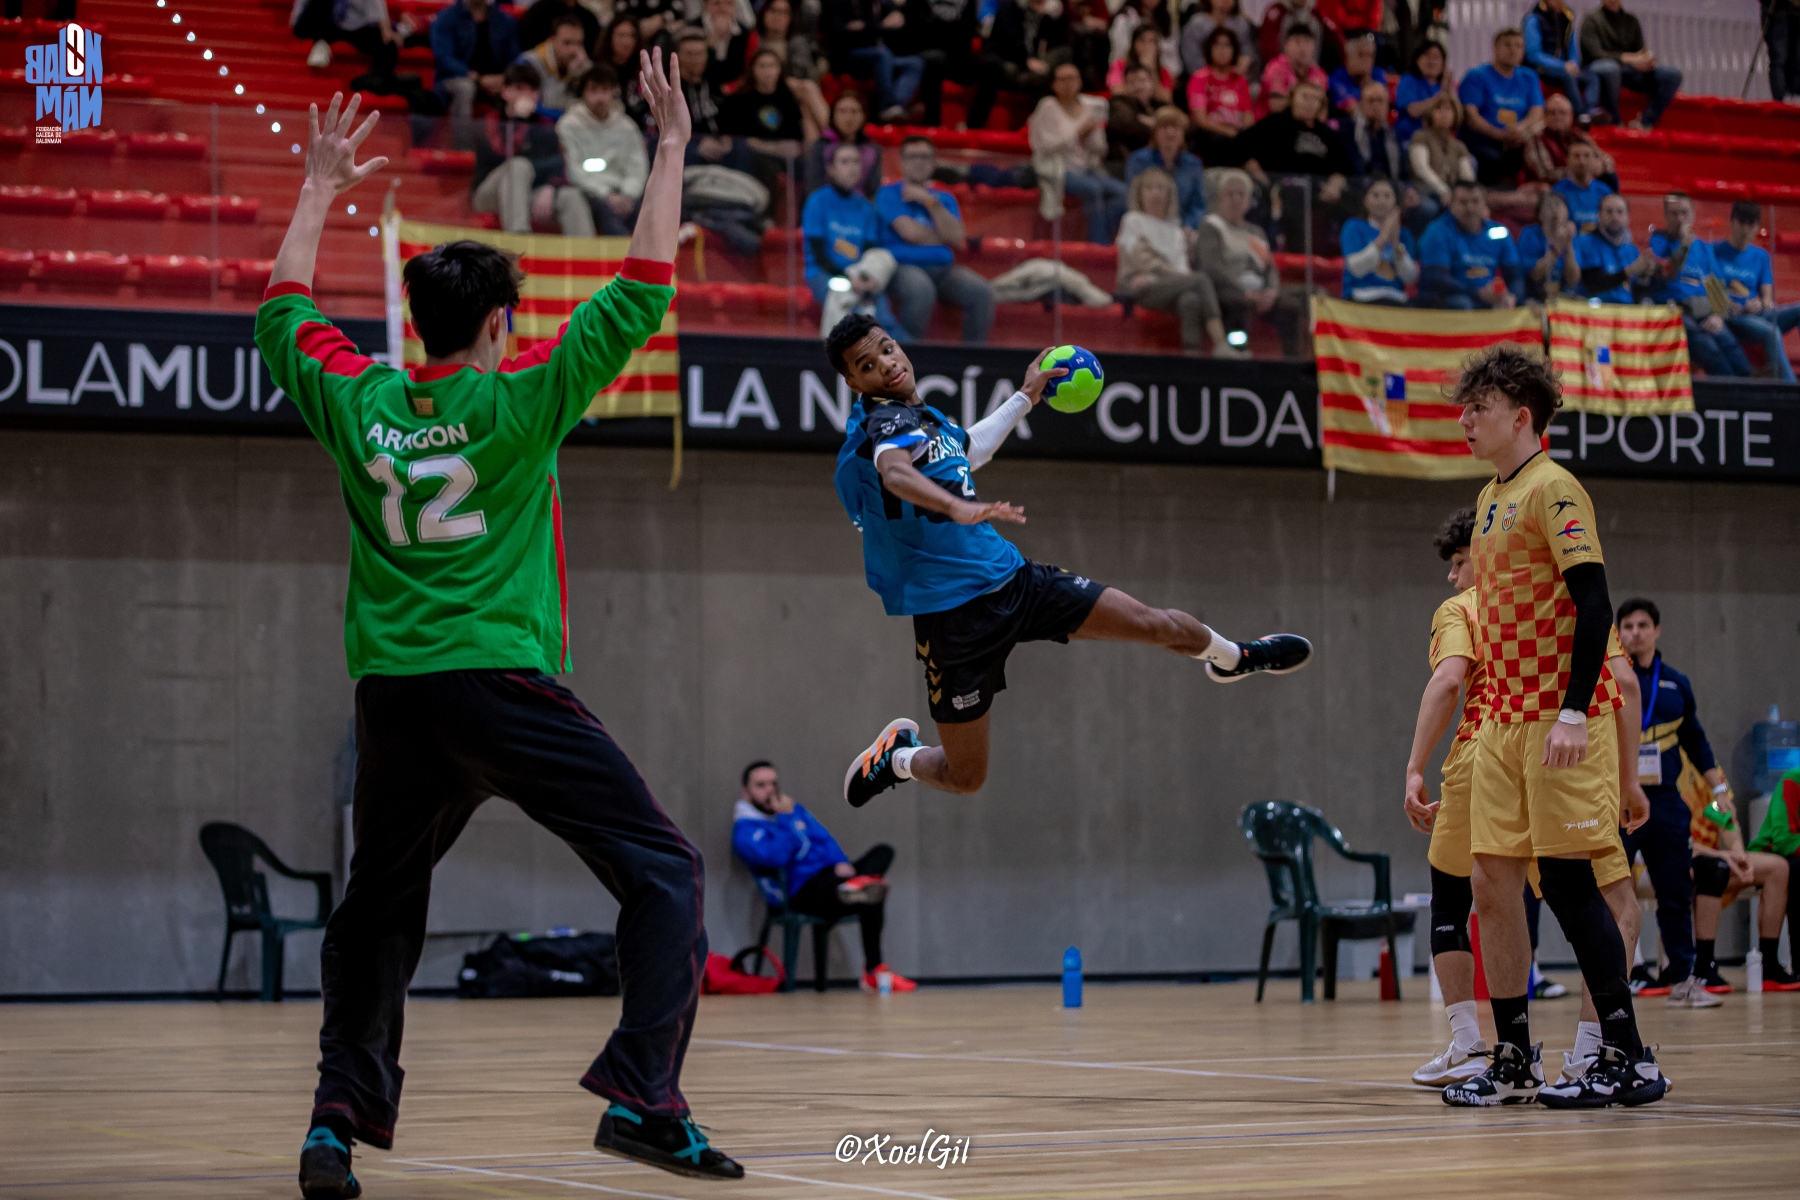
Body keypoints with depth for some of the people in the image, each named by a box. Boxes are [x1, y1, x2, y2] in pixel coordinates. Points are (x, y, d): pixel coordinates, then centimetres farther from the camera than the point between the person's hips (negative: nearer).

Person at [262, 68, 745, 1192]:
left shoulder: (360, 401, 7)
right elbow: (641, 295, -1)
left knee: (377, 912, 20)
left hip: (392, 700, 5)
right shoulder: (520, 400, -4)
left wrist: (321, 187, 35)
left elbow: (284, 310, 26)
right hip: (502, 686, -5)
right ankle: (643, 1098, -14)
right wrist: (671, 147, 4)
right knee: (666, 872, 0)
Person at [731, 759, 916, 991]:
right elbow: (776, 857, -18)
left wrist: (841, 863, -3)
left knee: (883, 851, -10)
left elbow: (824, 839, 17)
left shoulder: (795, 810, 23)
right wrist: (785, 820, -9)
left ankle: (857, 886, -37)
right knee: (873, 895, -31)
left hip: (831, 878, 9)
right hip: (802, 893, -9)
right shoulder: (745, 831, -3)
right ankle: (874, 969, -26)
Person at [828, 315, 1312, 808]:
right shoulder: (885, 421, -17)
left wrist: (1024, 397, 43)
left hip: (1012, 577, 8)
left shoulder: (923, 416, 13)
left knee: (1157, 624, 5)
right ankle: (898, 756, 32)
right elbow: (894, 472, -42)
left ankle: (1231, 657, 38)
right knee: (965, 778, -1)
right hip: (952, 614, -8)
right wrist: (959, 508, -58)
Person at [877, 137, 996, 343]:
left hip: (943, 269, 4)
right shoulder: (889, 194, 8)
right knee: (921, 289, -40)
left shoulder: (945, 199, 21)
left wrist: (931, 202, -4)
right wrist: (945, 239, 6)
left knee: (981, 291, -25)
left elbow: (957, 239, 2)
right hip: (903, 266, -4)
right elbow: (910, 232, -7)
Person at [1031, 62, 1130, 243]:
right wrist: (1078, 133, -12)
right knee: (1093, 188, -34)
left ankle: (1104, 241, -21)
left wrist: (1091, 134, -9)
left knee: (1120, 191, -22)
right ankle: (1098, 243, -29)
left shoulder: (1089, 107, 15)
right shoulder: (1047, 108, 0)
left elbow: (1098, 149, 12)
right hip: (1056, 170, -6)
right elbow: (1046, 145, -12)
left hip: (1085, 169, 6)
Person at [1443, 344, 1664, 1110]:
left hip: (1561, 721, -8)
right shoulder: (1492, 499, 17)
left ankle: (1628, 1060, 1)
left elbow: (1594, 604, -17)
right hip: (1506, 721, 8)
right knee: (1492, 882, 5)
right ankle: (1513, 1061, 10)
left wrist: (1574, 713, -24)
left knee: (1567, 882, -7)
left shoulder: (1554, 491, -10)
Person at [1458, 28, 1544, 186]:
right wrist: (1500, 135, -22)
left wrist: (1521, 128, -18)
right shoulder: (1477, 77, 5)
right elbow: (1470, 116, -7)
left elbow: (1537, 114, 7)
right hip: (1481, 140, -4)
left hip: (1517, 142, 4)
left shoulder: (1528, 78, 19)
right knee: (1494, 159, -37)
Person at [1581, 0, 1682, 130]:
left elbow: (1640, 53, 16)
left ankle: (1645, 123, -21)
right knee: (1610, 68, -43)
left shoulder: (1631, 22, 18)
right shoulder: (1591, 19, 1)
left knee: (1673, 75, -13)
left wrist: (1647, 60, -11)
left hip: (1628, 71, 6)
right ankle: (1614, 121, -28)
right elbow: (1595, 53, -12)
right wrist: (1628, 58, -24)